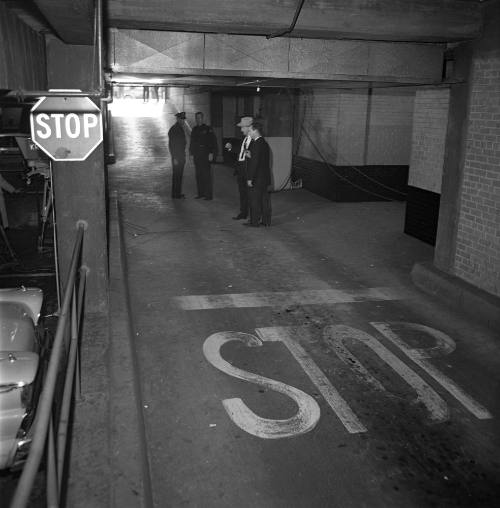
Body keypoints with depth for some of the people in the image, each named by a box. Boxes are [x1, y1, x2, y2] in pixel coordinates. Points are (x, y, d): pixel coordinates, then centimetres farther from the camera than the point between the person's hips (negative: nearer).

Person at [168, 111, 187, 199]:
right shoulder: (173, 129, -12)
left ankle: (178, 193, 18)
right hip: (176, 157, -9)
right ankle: (175, 194, -1)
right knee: (176, 175, -5)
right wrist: (174, 158, -20)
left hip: (181, 156, 9)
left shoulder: (181, 128, 16)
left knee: (179, 175, 12)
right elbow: (171, 145, -16)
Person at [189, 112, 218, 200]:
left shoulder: (208, 129, -2)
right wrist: (191, 152, 12)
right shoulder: (194, 129, 14)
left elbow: (213, 142, -5)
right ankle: (201, 193, 15)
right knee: (198, 175, 7)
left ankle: (208, 195, -4)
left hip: (206, 155, -6)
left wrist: (211, 153, -12)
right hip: (197, 156, 6)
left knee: (207, 175, -7)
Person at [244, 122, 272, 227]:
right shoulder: (265, 143, 13)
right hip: (265, 178, 9)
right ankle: (266, 220, 19)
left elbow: (255, 162, -20)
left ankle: (255, 221, 6)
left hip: (256, 179, -9)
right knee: (264, 199, 13)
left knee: (255, 200, -1)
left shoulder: (256, 144, -17)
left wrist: (250, 178, -18)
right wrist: (250, 156, 5)